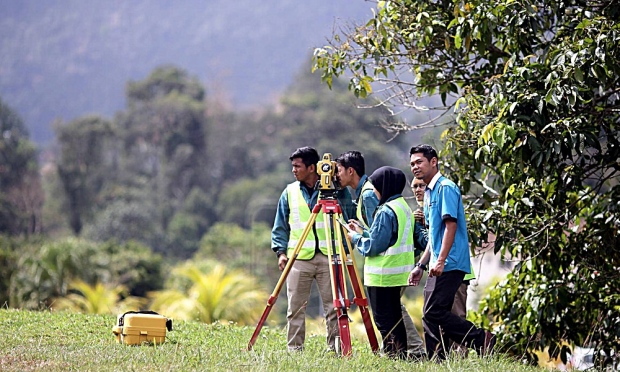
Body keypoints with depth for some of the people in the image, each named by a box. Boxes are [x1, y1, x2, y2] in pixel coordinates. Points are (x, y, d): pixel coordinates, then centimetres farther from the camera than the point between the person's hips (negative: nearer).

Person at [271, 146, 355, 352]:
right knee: (296, 307, 1)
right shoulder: (290, 192, 10)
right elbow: (280, 227, 13)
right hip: (299, 257, 2)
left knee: (333, 306, -2)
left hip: (328, 256, -2)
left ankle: (335, 348, 3)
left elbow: (348, 216, 4)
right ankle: (294, 349, 7)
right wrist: (281, 251, 0)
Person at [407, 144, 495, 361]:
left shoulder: (446, 188, -9)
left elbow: (451, 225, -18)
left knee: (435, 312, -15)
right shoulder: (429, 192, 20)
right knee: (430, 316, 5)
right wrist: (420, 265, 21)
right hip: (437, 267, 10)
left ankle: (482, 340, -9)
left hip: (449, 264, -10)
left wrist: (440, 261, -24)